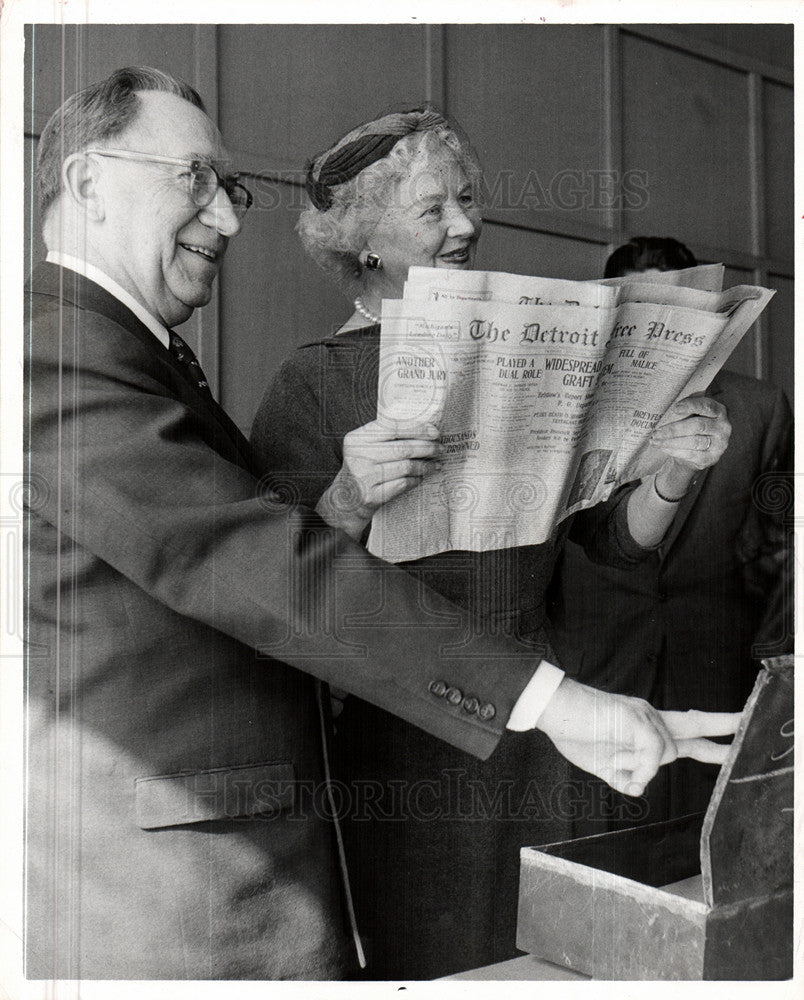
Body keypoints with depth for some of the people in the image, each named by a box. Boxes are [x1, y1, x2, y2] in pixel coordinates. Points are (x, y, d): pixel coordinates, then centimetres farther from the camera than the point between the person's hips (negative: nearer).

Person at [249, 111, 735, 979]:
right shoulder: (315, 381, -5)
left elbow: (615, 538, 11)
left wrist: (674, 469, -8)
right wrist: (349, 501, -27)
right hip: (392, 736, -4)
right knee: (418, 967, 5)